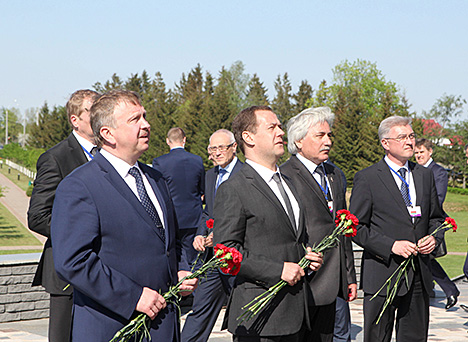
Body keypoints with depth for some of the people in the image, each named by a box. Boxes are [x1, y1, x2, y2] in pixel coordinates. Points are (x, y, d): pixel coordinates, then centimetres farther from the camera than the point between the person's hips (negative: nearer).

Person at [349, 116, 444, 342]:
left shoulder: (425, 175, 13)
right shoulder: (366, 179, -4)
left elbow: (436, 217, 21)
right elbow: (356, 227, -7)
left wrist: (433, 237, -1)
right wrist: (390, 245, -17)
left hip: (419, 274, 5)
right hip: (382, 275, -5)